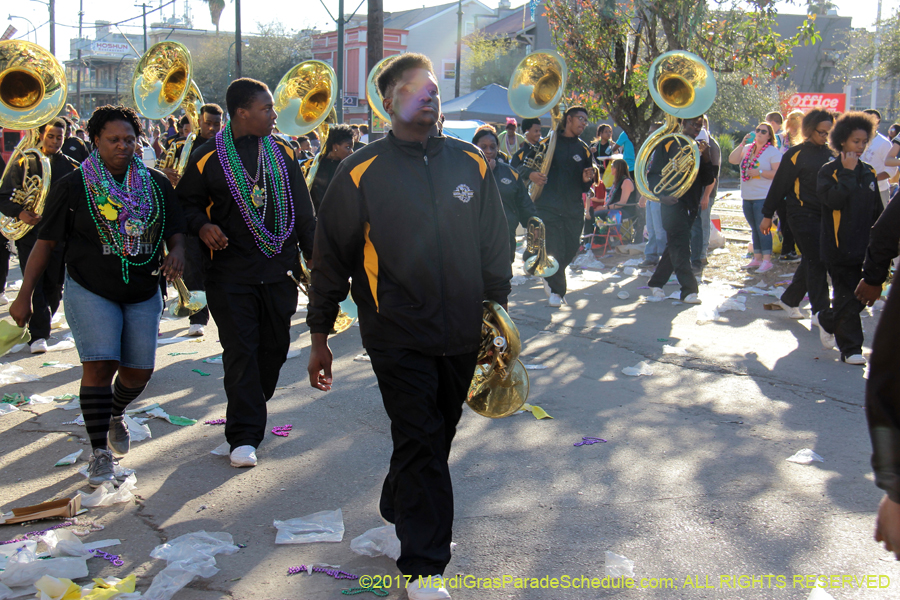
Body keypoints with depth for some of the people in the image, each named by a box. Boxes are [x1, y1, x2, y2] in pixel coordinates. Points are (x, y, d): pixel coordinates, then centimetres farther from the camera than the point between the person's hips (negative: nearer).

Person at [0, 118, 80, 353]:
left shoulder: (72, 167, 10)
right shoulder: (24, 164, 8)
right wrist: (19, 213, -16)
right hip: (30, 234, -1)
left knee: (54, 286, 5)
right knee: (34, 284, -9)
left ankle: (42, 327, 25)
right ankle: (38, 335, -6)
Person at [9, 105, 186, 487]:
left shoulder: (157, 184, 4)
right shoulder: (73, 186, -4)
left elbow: (175, 231, 10)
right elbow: (46, 242, -2)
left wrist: (176, 253, -15)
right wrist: (25, 295, -5)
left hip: (143, 294, 3)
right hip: (90, 291, -3)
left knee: (139, 370, 6)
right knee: (99, 366, -15)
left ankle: (115, 414, 40)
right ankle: (100, 452, -4)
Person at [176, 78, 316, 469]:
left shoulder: (282, 152, 8)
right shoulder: (208, 157, -2)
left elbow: (302, 209, 13)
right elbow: (187, 202, 8)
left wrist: (313, 253, 10)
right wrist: (201, 226, -12)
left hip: (279, 268, 4)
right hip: (231, 272, -3)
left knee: (275, 345, 10)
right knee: (240, 351, -4)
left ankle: (252, 408, 31)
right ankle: (245, 435, 1)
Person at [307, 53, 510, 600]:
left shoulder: (471, 164, 6)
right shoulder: (362, 172, -3)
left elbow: (495, 246, 14)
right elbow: (331, 256, 1)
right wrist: (320, 336, 2)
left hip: (462, 334, 4)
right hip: (399, 335, -4)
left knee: (437, 438, 16)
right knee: (421, 443, -6)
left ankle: (399, 510, 41)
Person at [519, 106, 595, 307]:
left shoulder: (584, 150, 13)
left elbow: (585, 187, 14)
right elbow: (522, 165, 1)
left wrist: (587, 179, -10)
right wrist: (531, 174, -20)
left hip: (574, 209, 4)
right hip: (548, 205, -4)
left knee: (571, 248, 7)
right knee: (554, 250, -8)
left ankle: (551, 280, 34)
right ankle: (557, 290, 10)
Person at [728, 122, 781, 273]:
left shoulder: (773, 152, -5)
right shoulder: (747, 148, 12)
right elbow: (732, 160, -1)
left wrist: (759, 172, -19)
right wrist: (742, 143, -8)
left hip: (764, 197, -6)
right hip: (747, 197, 6)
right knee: (754, 229, 12)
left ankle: (767, 260, -6)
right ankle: (757, 259, 19)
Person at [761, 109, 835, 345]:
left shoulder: (830, 153, 11)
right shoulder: (795, 155, -5)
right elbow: (779, 185, -3)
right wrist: (767, 215, -2)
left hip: (825, 217, 6)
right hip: (803, 216, -6)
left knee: (811, 262, 13)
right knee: (816, 263, -12)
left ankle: (789, 300, 33)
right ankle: (821, 317, -14)